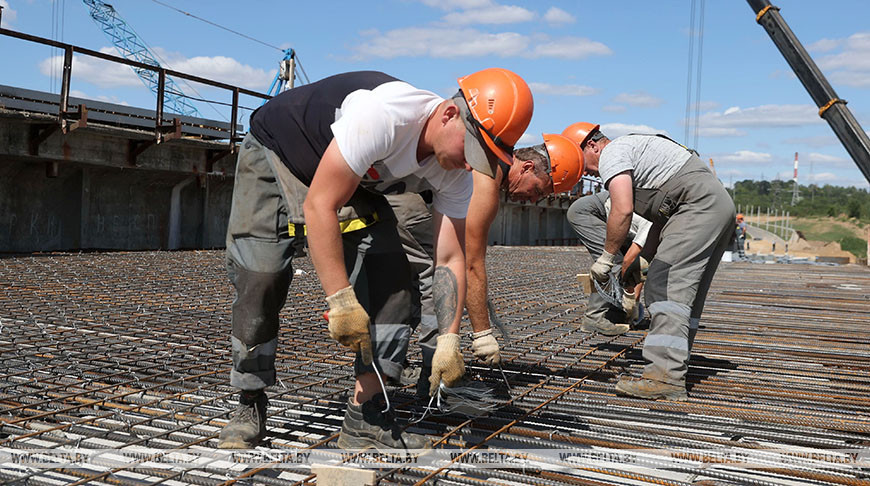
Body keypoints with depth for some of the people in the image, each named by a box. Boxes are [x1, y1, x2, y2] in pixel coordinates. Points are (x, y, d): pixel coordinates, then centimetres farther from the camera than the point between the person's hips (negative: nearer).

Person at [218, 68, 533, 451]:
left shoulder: (454, 174, -17)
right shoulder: (385, 115, -40)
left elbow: (450, 260, -12)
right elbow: (319, 206, -37)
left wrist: (449, 340, -21)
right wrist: (340, 300, -36)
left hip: (351, 181, 6)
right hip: (273, 157, -5)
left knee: (391, 274, -12)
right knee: (261, 280, -16)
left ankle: (367, 420, -7)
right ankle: (250, 407, 8)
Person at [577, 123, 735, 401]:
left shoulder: (611, 153, -2)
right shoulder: (634, 149, 30)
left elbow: (623, 210, -17)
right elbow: (661, 220, 27)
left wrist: (607, 257, -7)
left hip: (699, 205, -11)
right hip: (721, 205, 11)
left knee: (665, 287, -16)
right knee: (686, 292, 9)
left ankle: (666, 377, -23)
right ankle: (672, 370, 10)